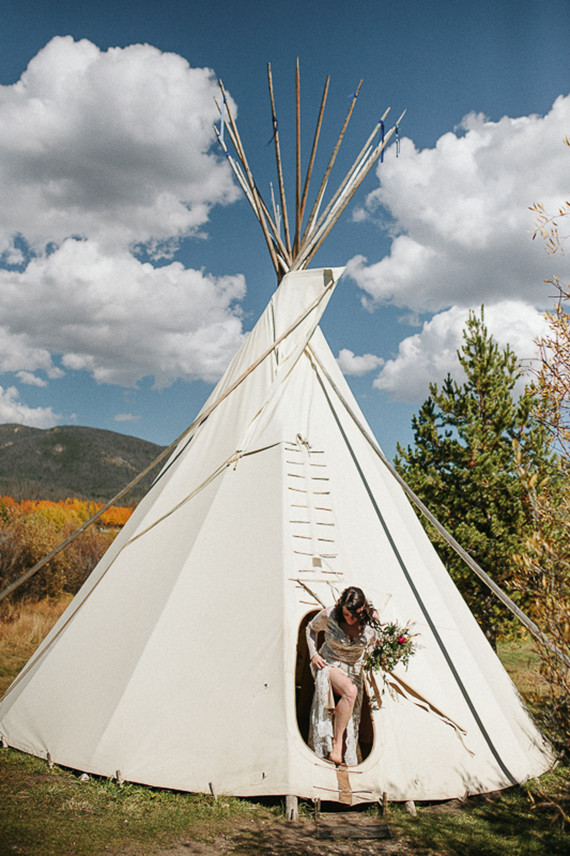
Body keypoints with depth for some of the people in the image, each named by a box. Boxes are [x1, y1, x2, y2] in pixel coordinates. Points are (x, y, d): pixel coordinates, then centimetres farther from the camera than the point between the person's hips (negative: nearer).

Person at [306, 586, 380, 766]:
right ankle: (336, 743, -22)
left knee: (349, 716, -7)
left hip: (354, 670, 3)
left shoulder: (372, 619, -14)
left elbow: (372, 642, 10)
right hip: (328, 664, -3)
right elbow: (311, 629, 3)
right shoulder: (329, 615, -19)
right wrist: (313, 654, -7)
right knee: (350, 691, -31)